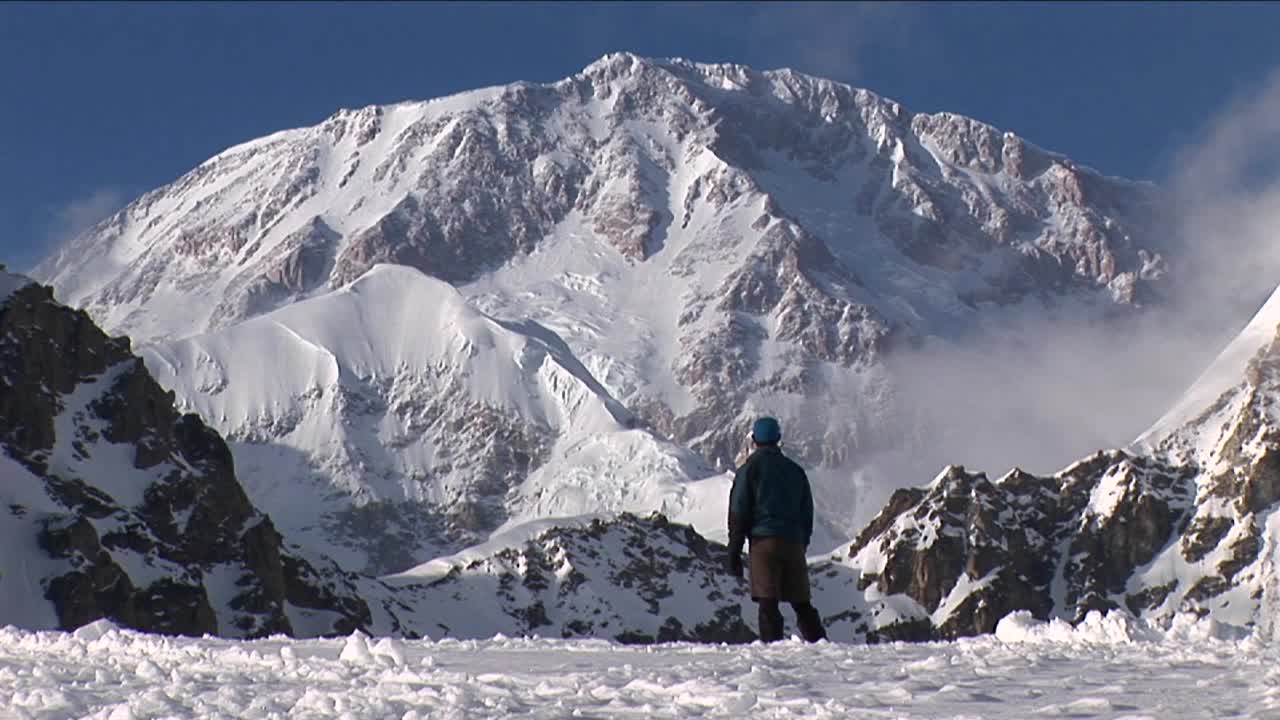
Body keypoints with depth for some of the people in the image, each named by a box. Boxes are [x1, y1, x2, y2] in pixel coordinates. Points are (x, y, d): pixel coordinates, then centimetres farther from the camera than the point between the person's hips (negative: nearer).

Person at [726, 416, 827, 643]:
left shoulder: (749, 469, 2)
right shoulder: (795, 471, 15)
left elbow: (738, 514, -1)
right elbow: (807, 513, 18)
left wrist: (733, 554, 1)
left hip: (763, 541, -4)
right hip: (794, 543, 4)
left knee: (768, 604, -6)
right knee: (801, 603, 10)